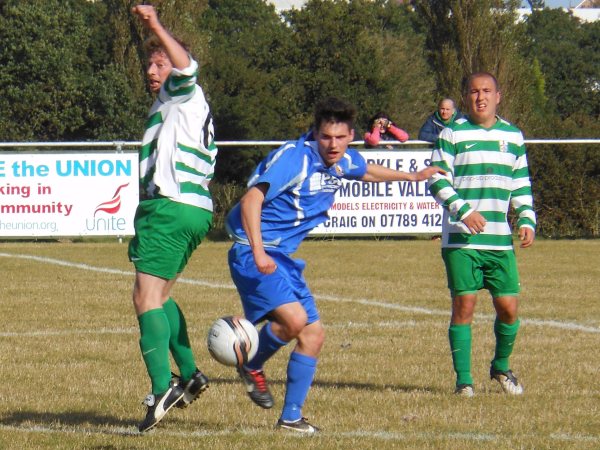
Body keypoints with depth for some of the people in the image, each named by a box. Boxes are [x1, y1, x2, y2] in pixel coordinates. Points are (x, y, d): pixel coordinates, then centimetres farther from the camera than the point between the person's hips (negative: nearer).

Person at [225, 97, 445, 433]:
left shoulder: (345, 162, 8)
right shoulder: (293, 156, -18)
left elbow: (367, 172, 34)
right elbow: (252, 199, -26)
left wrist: (413, 176, 45)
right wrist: (258, 251, -36)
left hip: (284, 257, 9)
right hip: (253, 253, -8)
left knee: (314, 335, 5)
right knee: (294, 319, -27)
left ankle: (291, 417, 16)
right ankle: (253, 367, 2)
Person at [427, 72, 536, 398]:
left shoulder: (513, 135, 13)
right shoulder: (453, 133, 0)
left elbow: (521, 184, 20)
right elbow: (437, 180, -5)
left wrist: (527, 220, 6)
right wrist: (463, 211, -18)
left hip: (501, 240, 4)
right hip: (460, 238, -4)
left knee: (508, 307, 0)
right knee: (464, 304, -8)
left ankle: (501, 366, 25)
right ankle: (463, 379, 1)